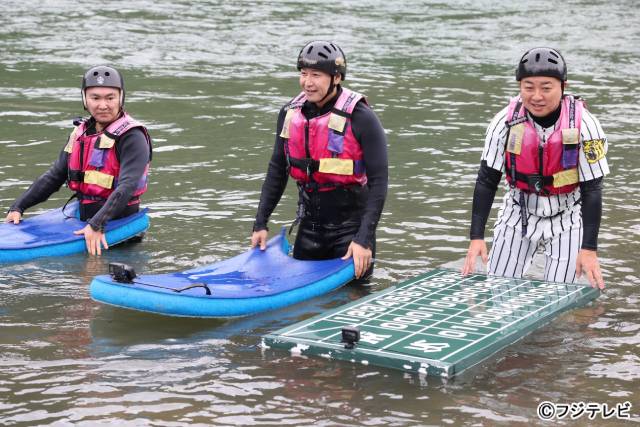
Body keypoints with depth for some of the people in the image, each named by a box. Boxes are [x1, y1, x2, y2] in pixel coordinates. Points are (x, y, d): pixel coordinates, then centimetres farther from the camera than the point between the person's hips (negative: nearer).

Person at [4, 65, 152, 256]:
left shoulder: (132, 138, -11)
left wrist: (97, 225, -32)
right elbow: (54, 176, 18)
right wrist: (18, 207, 10)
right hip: (81, 218, 7)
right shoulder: (81, 133, 13)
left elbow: (127, 186, -23)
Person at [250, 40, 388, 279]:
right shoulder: (290, 114, 0)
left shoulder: (360, 118, -16)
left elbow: (378, 181, -16)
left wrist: (364, 239, -21)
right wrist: (260, 224, 6)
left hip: (350, 226, -5)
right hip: (309, 226, 5)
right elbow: (277, 171, 10)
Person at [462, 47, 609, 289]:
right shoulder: (505, 121, -17)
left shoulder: (583, 125, -22)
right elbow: (487, 181, -10)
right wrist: (476, 237, -15)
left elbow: (592, 189, -17)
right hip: (518, 213, 2)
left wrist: (589, 249, -21)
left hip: (565, 220, -2)